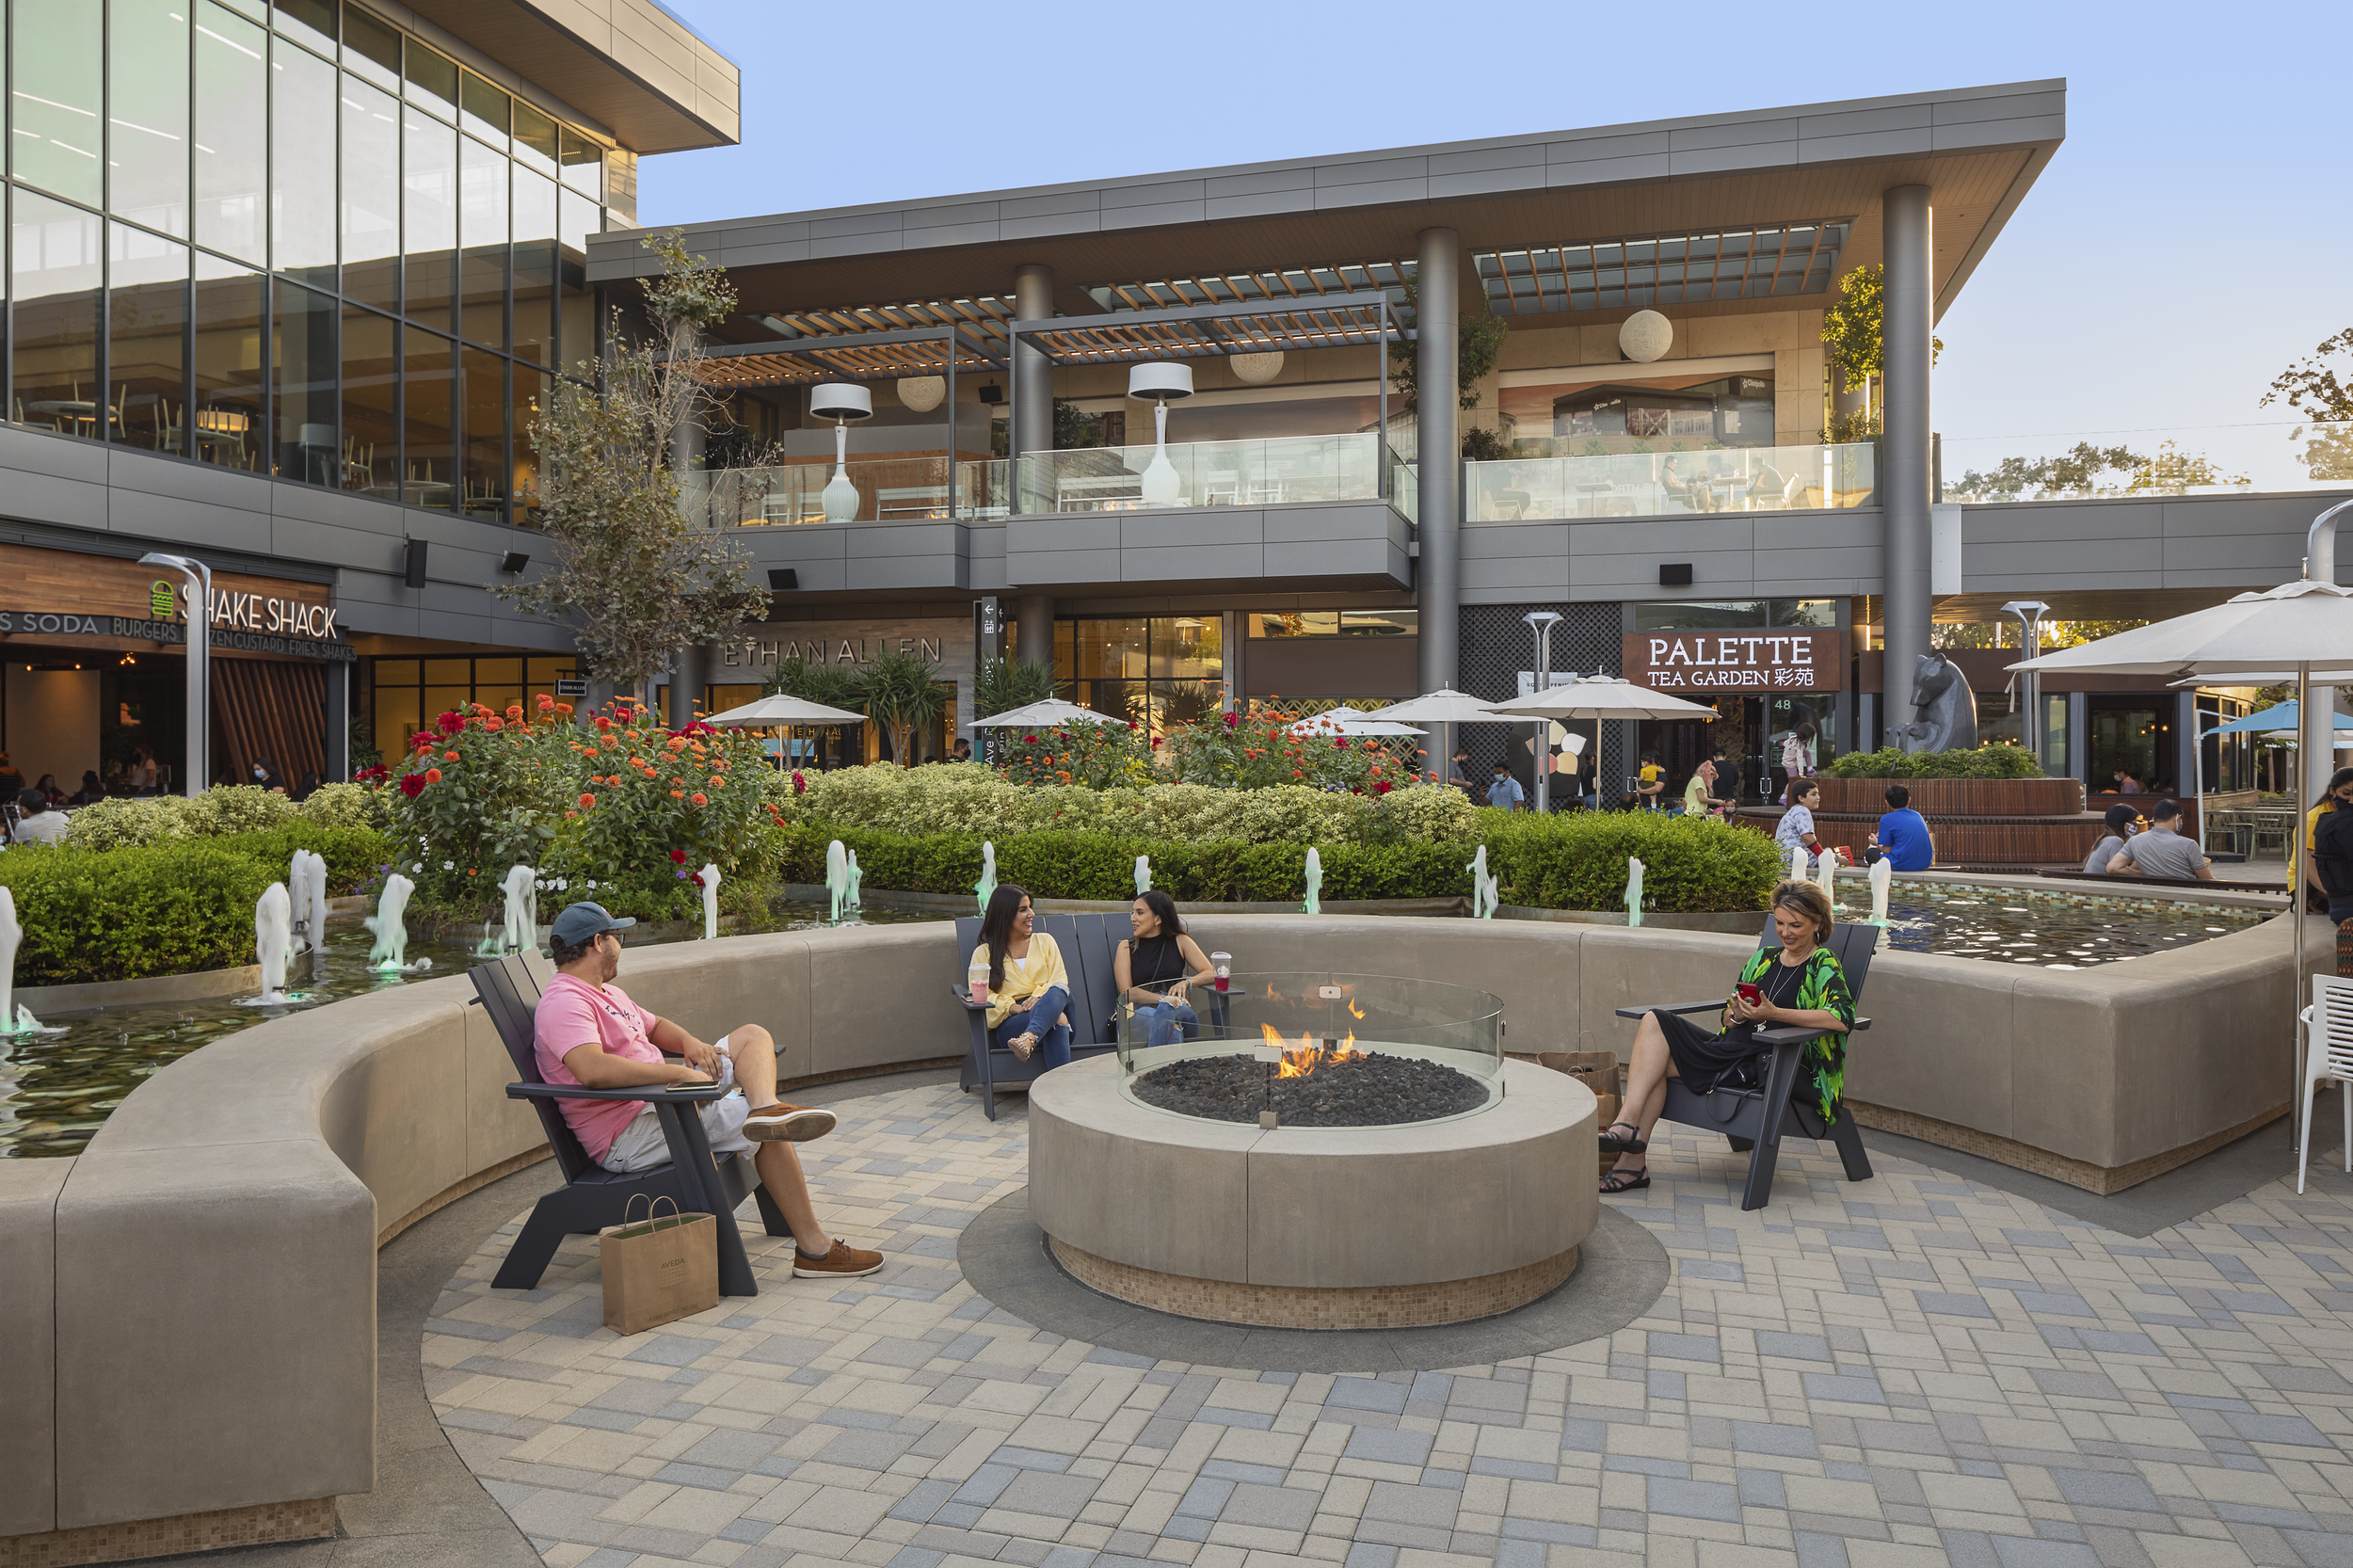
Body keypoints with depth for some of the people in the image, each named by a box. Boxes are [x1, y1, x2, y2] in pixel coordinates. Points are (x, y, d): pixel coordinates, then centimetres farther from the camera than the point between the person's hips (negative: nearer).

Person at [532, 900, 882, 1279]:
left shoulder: (606, 992, 19)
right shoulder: (564, 1003, -16)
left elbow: (655, 1026, 31)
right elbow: (592, 1070, -34)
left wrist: (688, 1042, 7)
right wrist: (677, 1072, -29)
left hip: (661, 1099, 11)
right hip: (629, 1137, -11)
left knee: (753, 1035, 6)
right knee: (763, 1129, -20)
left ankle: (767, 1108, -29)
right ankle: (814, 1249, -17)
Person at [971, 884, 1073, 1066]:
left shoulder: (1044, 942, 24)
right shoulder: (983, 954, 16)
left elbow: (1060, 981, 11)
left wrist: (1041, 997, -14)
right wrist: (1013, 1008, -18)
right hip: (1008, 1023, -2)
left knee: (1057, 991, -38)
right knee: (1057, 1019, -39)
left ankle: (1028, 1039, -60)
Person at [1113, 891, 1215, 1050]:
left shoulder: (1180, 942, 15)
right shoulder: (1126, 947, 12)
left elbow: (1211, 974, 8)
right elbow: (1126, 993, -1)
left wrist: (1186, 982, -14)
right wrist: (1164, 999, -17)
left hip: (1178, 1009, 1)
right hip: (1141, 1008, -1)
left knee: (1166, 1009, -38)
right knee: (1146, 1015, -39)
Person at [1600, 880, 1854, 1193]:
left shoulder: (1823, 964, 1)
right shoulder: (1763, 958, 21)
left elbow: (1842, 1017, -19)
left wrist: (1775, 1014, -23)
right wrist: (1736, 1013, -4)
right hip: (1735, 1048, 7)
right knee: (1654, 1021, -15)